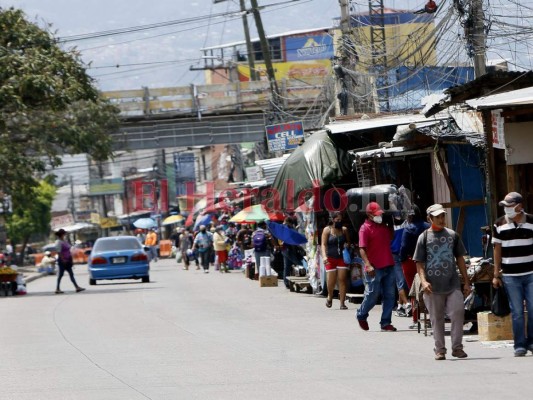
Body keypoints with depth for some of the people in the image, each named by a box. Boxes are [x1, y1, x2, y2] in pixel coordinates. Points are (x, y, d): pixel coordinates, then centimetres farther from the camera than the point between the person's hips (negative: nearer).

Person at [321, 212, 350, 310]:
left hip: (342, 258, 2)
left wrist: (347, 245, -6)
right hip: (330, 258, -2)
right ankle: (330, 297, 30)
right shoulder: (327, 230, 0)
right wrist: (324, 256, -22)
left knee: (342, 279, -7)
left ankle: (342, 303, -5)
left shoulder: (344, 230, 8)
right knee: (331, 280, -1)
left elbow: (348, 242, 20)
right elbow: (323, 244, -7)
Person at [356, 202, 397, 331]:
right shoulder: (365, 228, -7)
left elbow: (391, 238, 34)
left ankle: (386, 323, 9)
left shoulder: (384, 227, 14)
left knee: (389, 296, 4)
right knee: (372, 295, 0)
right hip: (374, 269, -7)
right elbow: (362, 249, -14)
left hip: (389, 267, 7)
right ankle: (361, 316, 25)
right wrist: (368, 265, -26)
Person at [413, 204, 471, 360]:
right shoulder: (424, 237, 2)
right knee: (437, 319, 4)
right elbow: (419, 263, 0)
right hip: (433, 286, -1)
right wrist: (423, 281, -15)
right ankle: (440, 350, 13)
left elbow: (460, 259, 15)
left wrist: (466, 282, 12)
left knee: (458, 312, -12)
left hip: (453, 284, 1)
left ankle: (457, 347, -2)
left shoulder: (453, 235, 10)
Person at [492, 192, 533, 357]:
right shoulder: (499, 224, 4)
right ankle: (520, 345, 5)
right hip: (510, 275, 0)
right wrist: (496, 275, 5)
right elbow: (497, 250, 8)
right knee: (517, 312, 0)